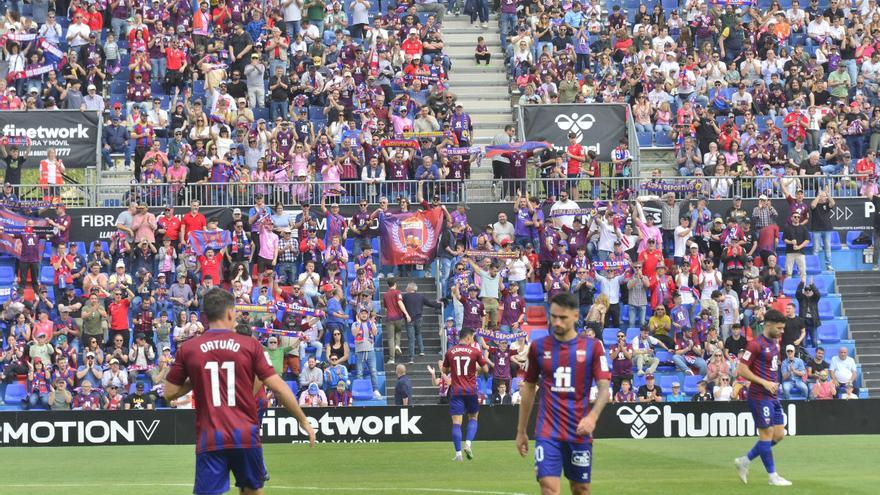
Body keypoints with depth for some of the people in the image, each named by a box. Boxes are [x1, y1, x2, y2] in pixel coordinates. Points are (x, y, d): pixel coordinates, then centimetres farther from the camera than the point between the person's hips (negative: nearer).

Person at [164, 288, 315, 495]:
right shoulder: (250, 345, 0)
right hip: (246, 436, 1)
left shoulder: (187, 349, 2)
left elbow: (169, 393, 7)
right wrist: (303, 421, 7)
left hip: (210, 439, -1)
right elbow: (278, 387, -1)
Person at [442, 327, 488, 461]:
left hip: (456, 391, 1)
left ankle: (458, 453, -7)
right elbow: (485, 369, 1)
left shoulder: (450, 352, 3)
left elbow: (444, 370, 12)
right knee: (473, 418, 18)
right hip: (471, 390, -1)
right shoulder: (475, 351, -3)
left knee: (456, 422, -1)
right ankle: (468, 443, -2)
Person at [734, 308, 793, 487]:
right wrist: (764, 383, -19)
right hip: (760, 396, -9)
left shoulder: (774, 343, 13)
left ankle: (744, 461, 18)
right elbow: (741, 369, -17)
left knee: (779, 434, 8)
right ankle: (773, 476, 6)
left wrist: (774, 382, 12)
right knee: (767, 434, -3)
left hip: (772, 396, 9)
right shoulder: (756, 344, -14)